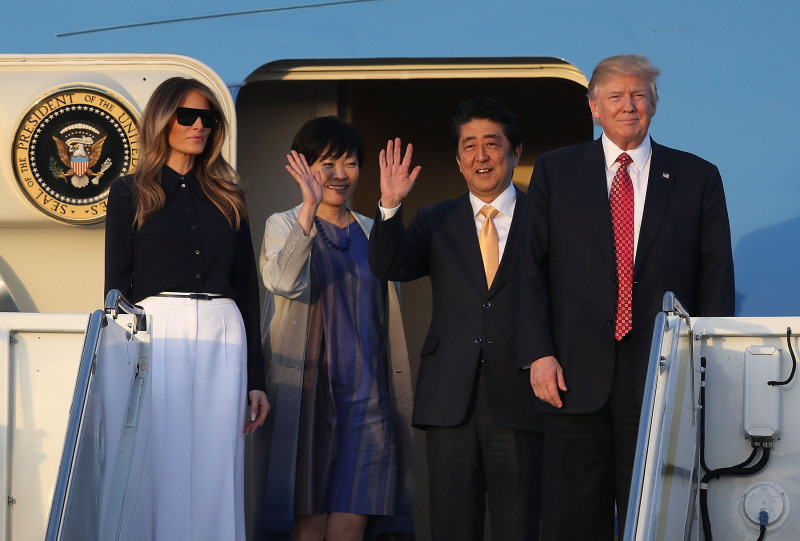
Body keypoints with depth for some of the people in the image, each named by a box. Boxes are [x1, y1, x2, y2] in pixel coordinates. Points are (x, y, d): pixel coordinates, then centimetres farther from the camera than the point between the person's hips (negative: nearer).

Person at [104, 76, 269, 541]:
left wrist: (256, 378, 9)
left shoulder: (228, 197, 16)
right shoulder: (131, 193, 8)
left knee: (216, 472, -1)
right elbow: (117, 283, 3)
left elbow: (247, 287, 15)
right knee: (162, 470, -6)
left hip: (224, 337, 3)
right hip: (158, 333, -3)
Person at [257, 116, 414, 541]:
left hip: (365, 395, 3)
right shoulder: (283, 226, 5)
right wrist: (309, 209, -27)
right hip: (307, 390, -3)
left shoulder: (370, 232, 17)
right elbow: (282, 281, -18)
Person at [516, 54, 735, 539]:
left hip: (663, 375, 0)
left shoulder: (697, 178, 8)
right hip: (577, 373, 0)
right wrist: (538, 354, -5)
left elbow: (717, 278, 5)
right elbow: (532, 270, 5)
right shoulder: (555, 172, 8)